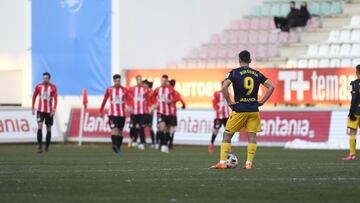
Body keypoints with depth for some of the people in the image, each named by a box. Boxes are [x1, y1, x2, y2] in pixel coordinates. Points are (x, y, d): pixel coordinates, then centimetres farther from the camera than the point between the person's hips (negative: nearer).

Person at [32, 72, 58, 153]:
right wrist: (33, 108, 8)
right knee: (39, 127, -16)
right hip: (40, 110, 0)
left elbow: (55, 99, -10)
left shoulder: (53, 87, -4)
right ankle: (40, 146, -19)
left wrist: (54, 110, -19)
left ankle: (47, 146, 23)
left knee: (48, 129, 8)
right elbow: (34, 97, 10)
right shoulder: (38, 86, 0)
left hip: (49, 111, 0)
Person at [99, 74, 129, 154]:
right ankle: (115, 145, -33)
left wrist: (126, 105, -28)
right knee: (114, 129, -19)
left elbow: (127, 99, -7)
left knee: (120, 131, 10)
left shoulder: (124, 90, 1)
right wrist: (101, 111, 13)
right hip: (112, 114, -2)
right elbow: (104, 100, 9)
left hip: (122, 114, 2)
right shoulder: (109, 90, 1)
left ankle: (118, 147, 23)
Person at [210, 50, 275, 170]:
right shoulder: (257, 74, 8)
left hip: (239, 109, -3)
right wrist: (262, 101, 6)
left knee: (227, 135, 6)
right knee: (252, 136, 6)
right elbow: (271, 87, 5)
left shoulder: (234, 72, -3)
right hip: (254, 109, 3)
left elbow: (224, 87, -17)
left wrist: (229, 102, -7)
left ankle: (222, 162, 1)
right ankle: (249, 163, 0)